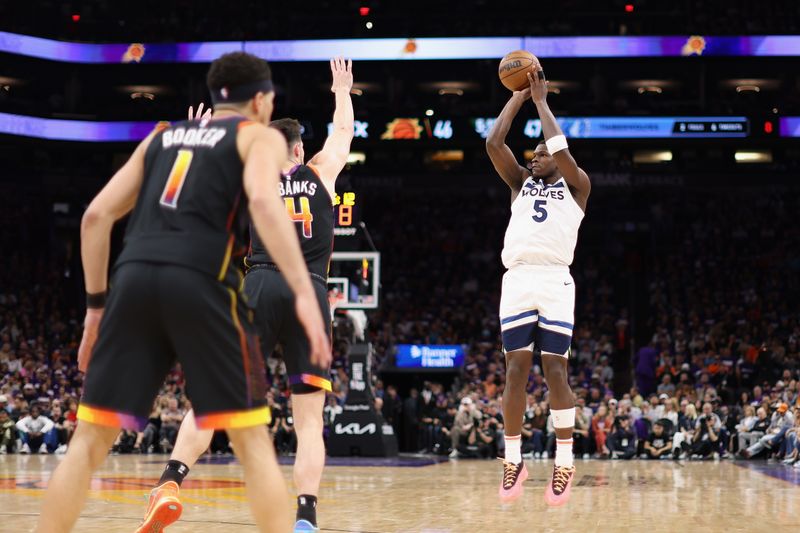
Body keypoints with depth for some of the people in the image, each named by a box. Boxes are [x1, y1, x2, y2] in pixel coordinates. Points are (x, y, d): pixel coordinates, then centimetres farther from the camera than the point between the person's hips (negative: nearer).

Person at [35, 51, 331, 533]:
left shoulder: (162, 135, 29)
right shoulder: (260, 136, 14)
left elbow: (97, 215, 20)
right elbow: (263, 201, -9)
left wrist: (96, 304, 26)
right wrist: (304, 293, -15)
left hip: (134, 278, 4)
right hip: (201, 282, -4)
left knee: (90, 441, 9)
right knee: (252, 440, 3)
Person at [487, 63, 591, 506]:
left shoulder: (575, 186, 13)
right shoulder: (521, 184, 23)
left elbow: (561, 148, -4)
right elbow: (493, 144, 11)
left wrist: (541, 100, 6)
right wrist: (518, 97, 14)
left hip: (555, 282, -3)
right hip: (517, 281, 3)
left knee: (555, 371, -7)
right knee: (516, 370, -1)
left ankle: (564, 464, -2)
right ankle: (513, 461, 6)